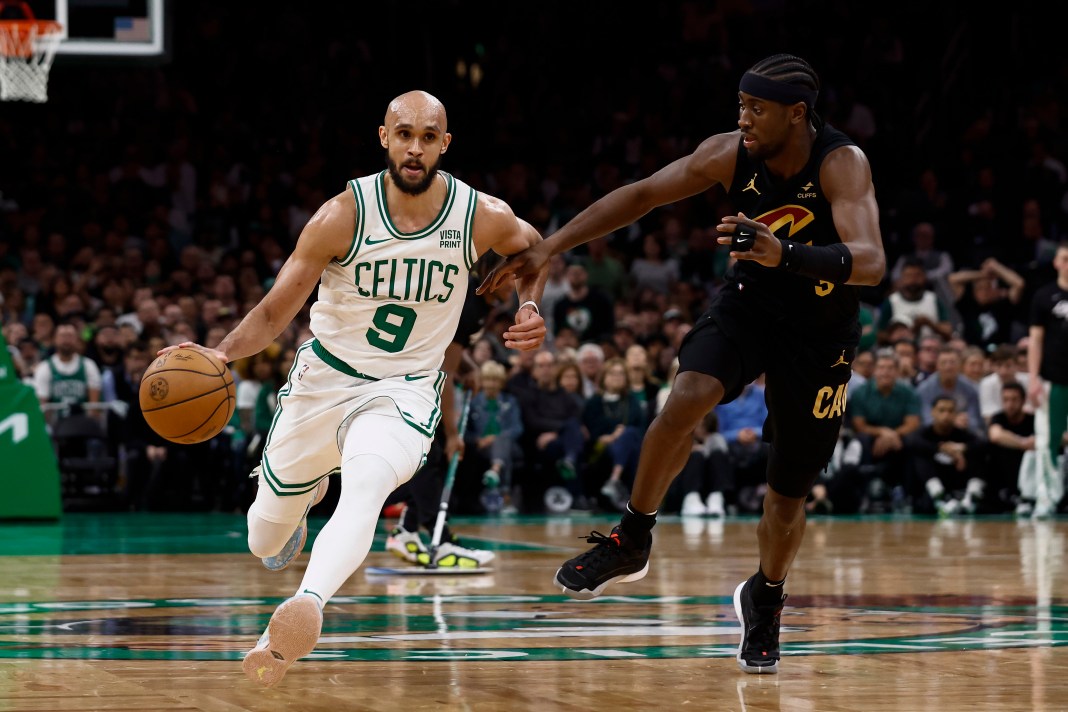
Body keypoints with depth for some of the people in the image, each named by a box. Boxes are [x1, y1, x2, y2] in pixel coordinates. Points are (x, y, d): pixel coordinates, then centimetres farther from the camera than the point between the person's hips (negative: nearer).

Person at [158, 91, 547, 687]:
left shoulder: (483, 217, -11)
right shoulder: (344, 215, -17)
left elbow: (532, 247, 15)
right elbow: (276, 310, -12)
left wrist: (530, 308, -4)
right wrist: (222, 353, -30)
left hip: (404, 391, -1)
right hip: (325, 379, 1)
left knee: (366, 487, -36)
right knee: (266, 546, 15)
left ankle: (307, 608, -53)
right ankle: (307, 492, 51)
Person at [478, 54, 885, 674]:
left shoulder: (842, 164, -28)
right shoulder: (732, 154, -17)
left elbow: (871, 263, -42)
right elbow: (642, 195, -7)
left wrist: (785, 254, -58)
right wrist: (549, 248, -11)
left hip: (820, 331, -2)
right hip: (750, 302, 2)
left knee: (790, 493, 7)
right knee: (687, 399, -29)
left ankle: (765, 601, 37)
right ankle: (632, 543, -10)